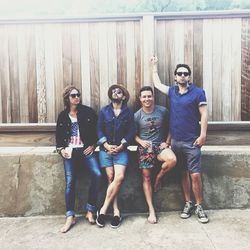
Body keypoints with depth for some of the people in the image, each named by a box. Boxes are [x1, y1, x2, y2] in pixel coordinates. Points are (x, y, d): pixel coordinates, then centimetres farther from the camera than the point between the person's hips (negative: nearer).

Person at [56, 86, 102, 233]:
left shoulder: (88, 112, 5)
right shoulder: (63, 116, 12)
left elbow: (97, 129, 6)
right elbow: (59, 135, 17)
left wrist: (92, 145, -2)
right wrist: (61, 149, 2)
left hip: (86, 149, -1)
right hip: (69, 151, 1)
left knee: (97, 175, -20)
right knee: (70, 182, -7)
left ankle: (90, 210, -5)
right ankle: (70, 217, 4)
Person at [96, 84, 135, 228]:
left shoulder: (128, 112, 8)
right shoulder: (104, 111, 11)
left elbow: (131, 131, 2)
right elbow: (99, 130, 5)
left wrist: (121, 146, -9)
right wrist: (106, 145, -9)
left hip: (121, 149, -1)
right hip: (106, 149, 1)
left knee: (119, 177, -16)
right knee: (111, 178, -5)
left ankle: (104, 209, -6)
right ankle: (116, 211, 1)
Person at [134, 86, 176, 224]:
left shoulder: (163, 111, 1)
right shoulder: (137, 115, 0)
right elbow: (134, 134, 8)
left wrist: (166, 141, 0)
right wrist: (140, 141, -11)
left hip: (160, 145, 1)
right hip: (145, 147, 0)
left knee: (172, 160, -30)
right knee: (146, 177, -4)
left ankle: (159, 177, 2)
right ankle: (151, 210, 6)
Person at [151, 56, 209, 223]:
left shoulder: (198, 92, -3)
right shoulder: (172, 91, 10)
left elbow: (204, 114, -6)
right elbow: (157, 83, 25)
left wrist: (203, 135, -14)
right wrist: (155, 66, 31)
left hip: (192, 141, -4)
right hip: (176, 141, 4)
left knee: (195, 175, -5)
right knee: (184, 174, 11)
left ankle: (199, 207, 10)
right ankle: (188, 204, 22)